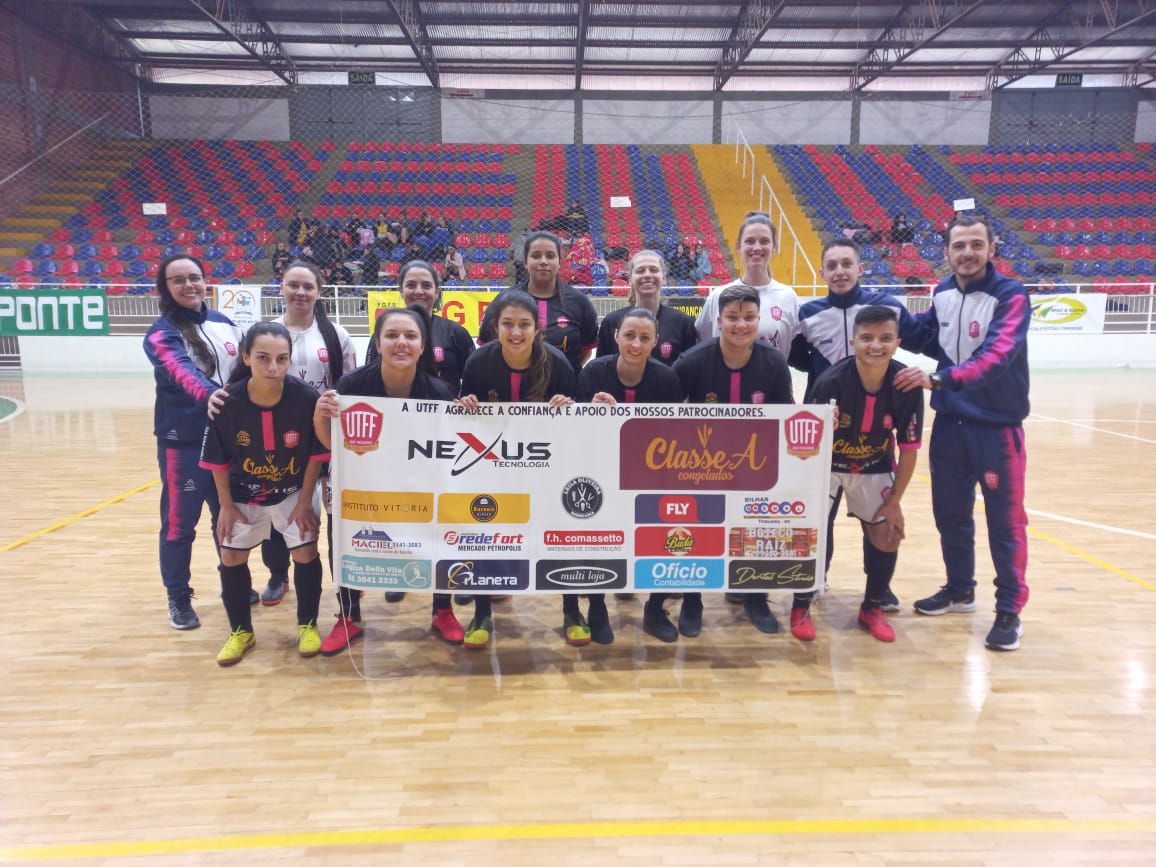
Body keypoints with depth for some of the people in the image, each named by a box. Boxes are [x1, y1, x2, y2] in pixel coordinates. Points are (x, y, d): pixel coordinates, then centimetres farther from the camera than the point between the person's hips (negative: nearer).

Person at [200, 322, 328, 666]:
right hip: (243, 495, 2)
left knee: (305, 553, -3)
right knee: (231, 558, 8)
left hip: (294, 492, -1)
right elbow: (218, 460, -10)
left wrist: (304, 502, -11)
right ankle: (241, 632, 28)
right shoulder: (228, 402, -25)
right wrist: (226, 506, -5)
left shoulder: (306, 398, -28)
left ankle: (307, 625, 20)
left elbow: (316, 454, -14)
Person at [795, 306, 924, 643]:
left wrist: (894, 501, -7)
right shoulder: (831, 381, -30)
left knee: (888, 534, 0)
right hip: (826, 464, -3)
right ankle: (801, 608, 10)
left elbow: (909, 450, -10)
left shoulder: (907, 387, -21)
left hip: (874, 467, 3)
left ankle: (872, 608, 24)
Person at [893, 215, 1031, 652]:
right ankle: (959, 589, 33)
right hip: (949, 423, 6)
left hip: (997, 426, -5)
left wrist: (937, 378, -37)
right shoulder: (943, 292, 4)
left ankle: (1009, 609, 16)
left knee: (1004, 520, 3)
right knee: (950, 512, 15)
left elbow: (995, 357, -27)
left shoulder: (1011, 296, -14)